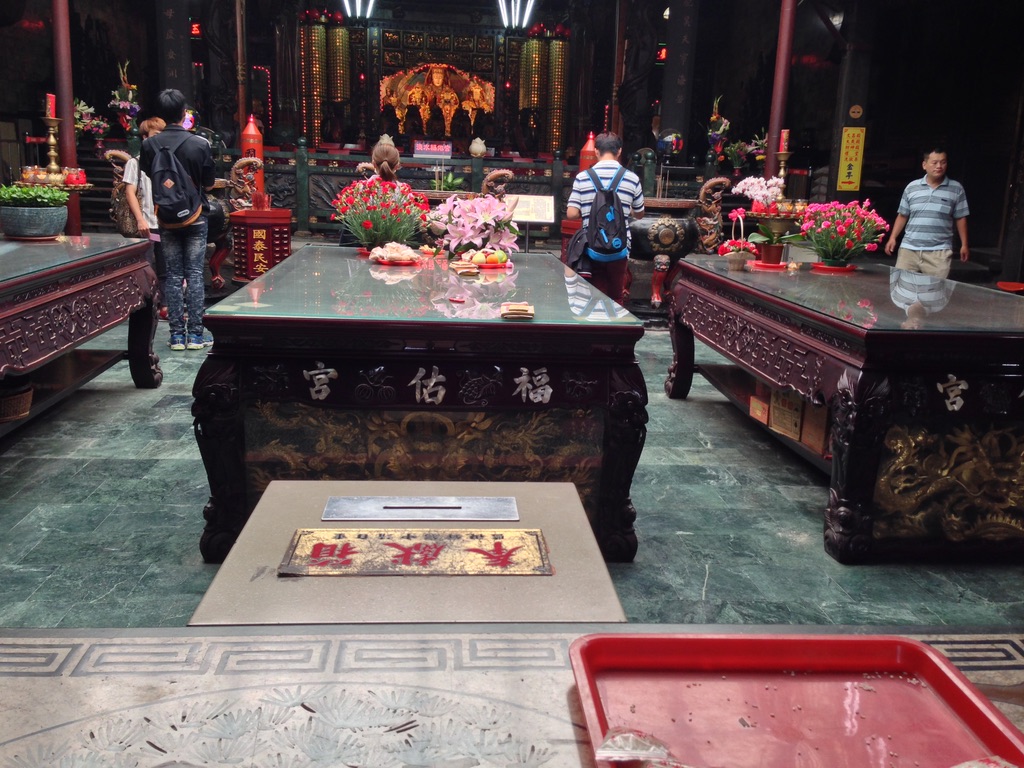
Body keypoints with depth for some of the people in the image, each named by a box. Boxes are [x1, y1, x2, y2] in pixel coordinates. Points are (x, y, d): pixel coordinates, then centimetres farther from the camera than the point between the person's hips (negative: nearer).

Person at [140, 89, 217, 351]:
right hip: (195, 218, -1)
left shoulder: (149, 145, -6)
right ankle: (195, 334, 4)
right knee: (195, 274, 4)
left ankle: (177, 335, 8)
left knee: (174, 276, 7)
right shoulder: (201, 144, -11)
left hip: (166, 219, 2)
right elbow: (209, 185, -3)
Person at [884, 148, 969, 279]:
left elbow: (960, 219, 7)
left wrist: (964, 245, 4)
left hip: (939, 251, -2)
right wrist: (892, 238, 3)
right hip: (909, 249, 2)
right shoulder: (912, 187, 7)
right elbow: (902, 216, 12)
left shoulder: (956, 189, 5)